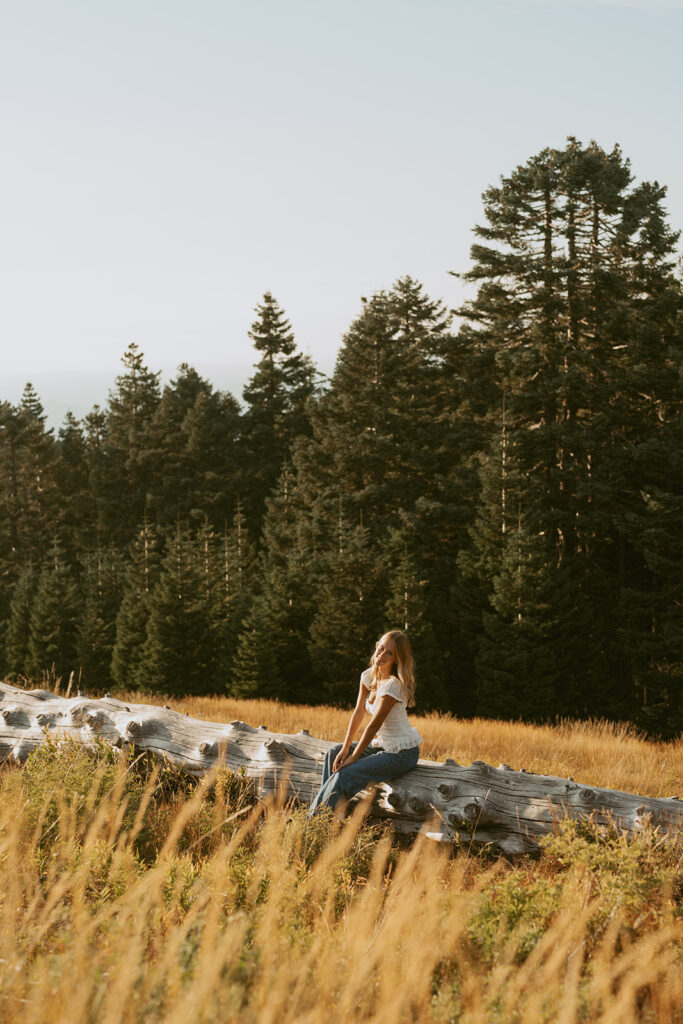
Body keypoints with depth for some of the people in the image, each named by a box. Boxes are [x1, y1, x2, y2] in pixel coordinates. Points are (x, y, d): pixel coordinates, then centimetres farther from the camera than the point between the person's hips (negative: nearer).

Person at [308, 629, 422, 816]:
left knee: (345, 774, -18)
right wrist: (345, 748, -2)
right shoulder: (369, 676, 3)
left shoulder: (393, 684, -23)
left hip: (402, 753, -9)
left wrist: (353, 757, -16)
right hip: (383, 744, 9)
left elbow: (374, 725, -21)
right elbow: (359, 713, 5)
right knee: (335, 752, 8)